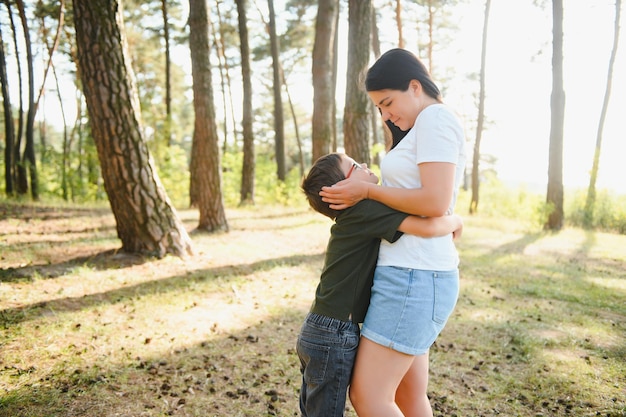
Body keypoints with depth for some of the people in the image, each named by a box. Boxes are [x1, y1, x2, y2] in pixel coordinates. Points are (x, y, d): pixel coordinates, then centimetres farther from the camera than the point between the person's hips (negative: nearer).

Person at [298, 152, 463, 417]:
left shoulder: (351, 216, 9)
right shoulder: (367, 211, -18)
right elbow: (429, 226, -28)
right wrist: (455, 221, -6)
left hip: (315, 331, 9)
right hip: (333, 337, -9)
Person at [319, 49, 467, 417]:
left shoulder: (436, 118, -10)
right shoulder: (427, 127, 21)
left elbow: (436, 202, -21)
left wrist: (368, 191, -11)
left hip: (413, 277, -10)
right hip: (415, 274, 10)